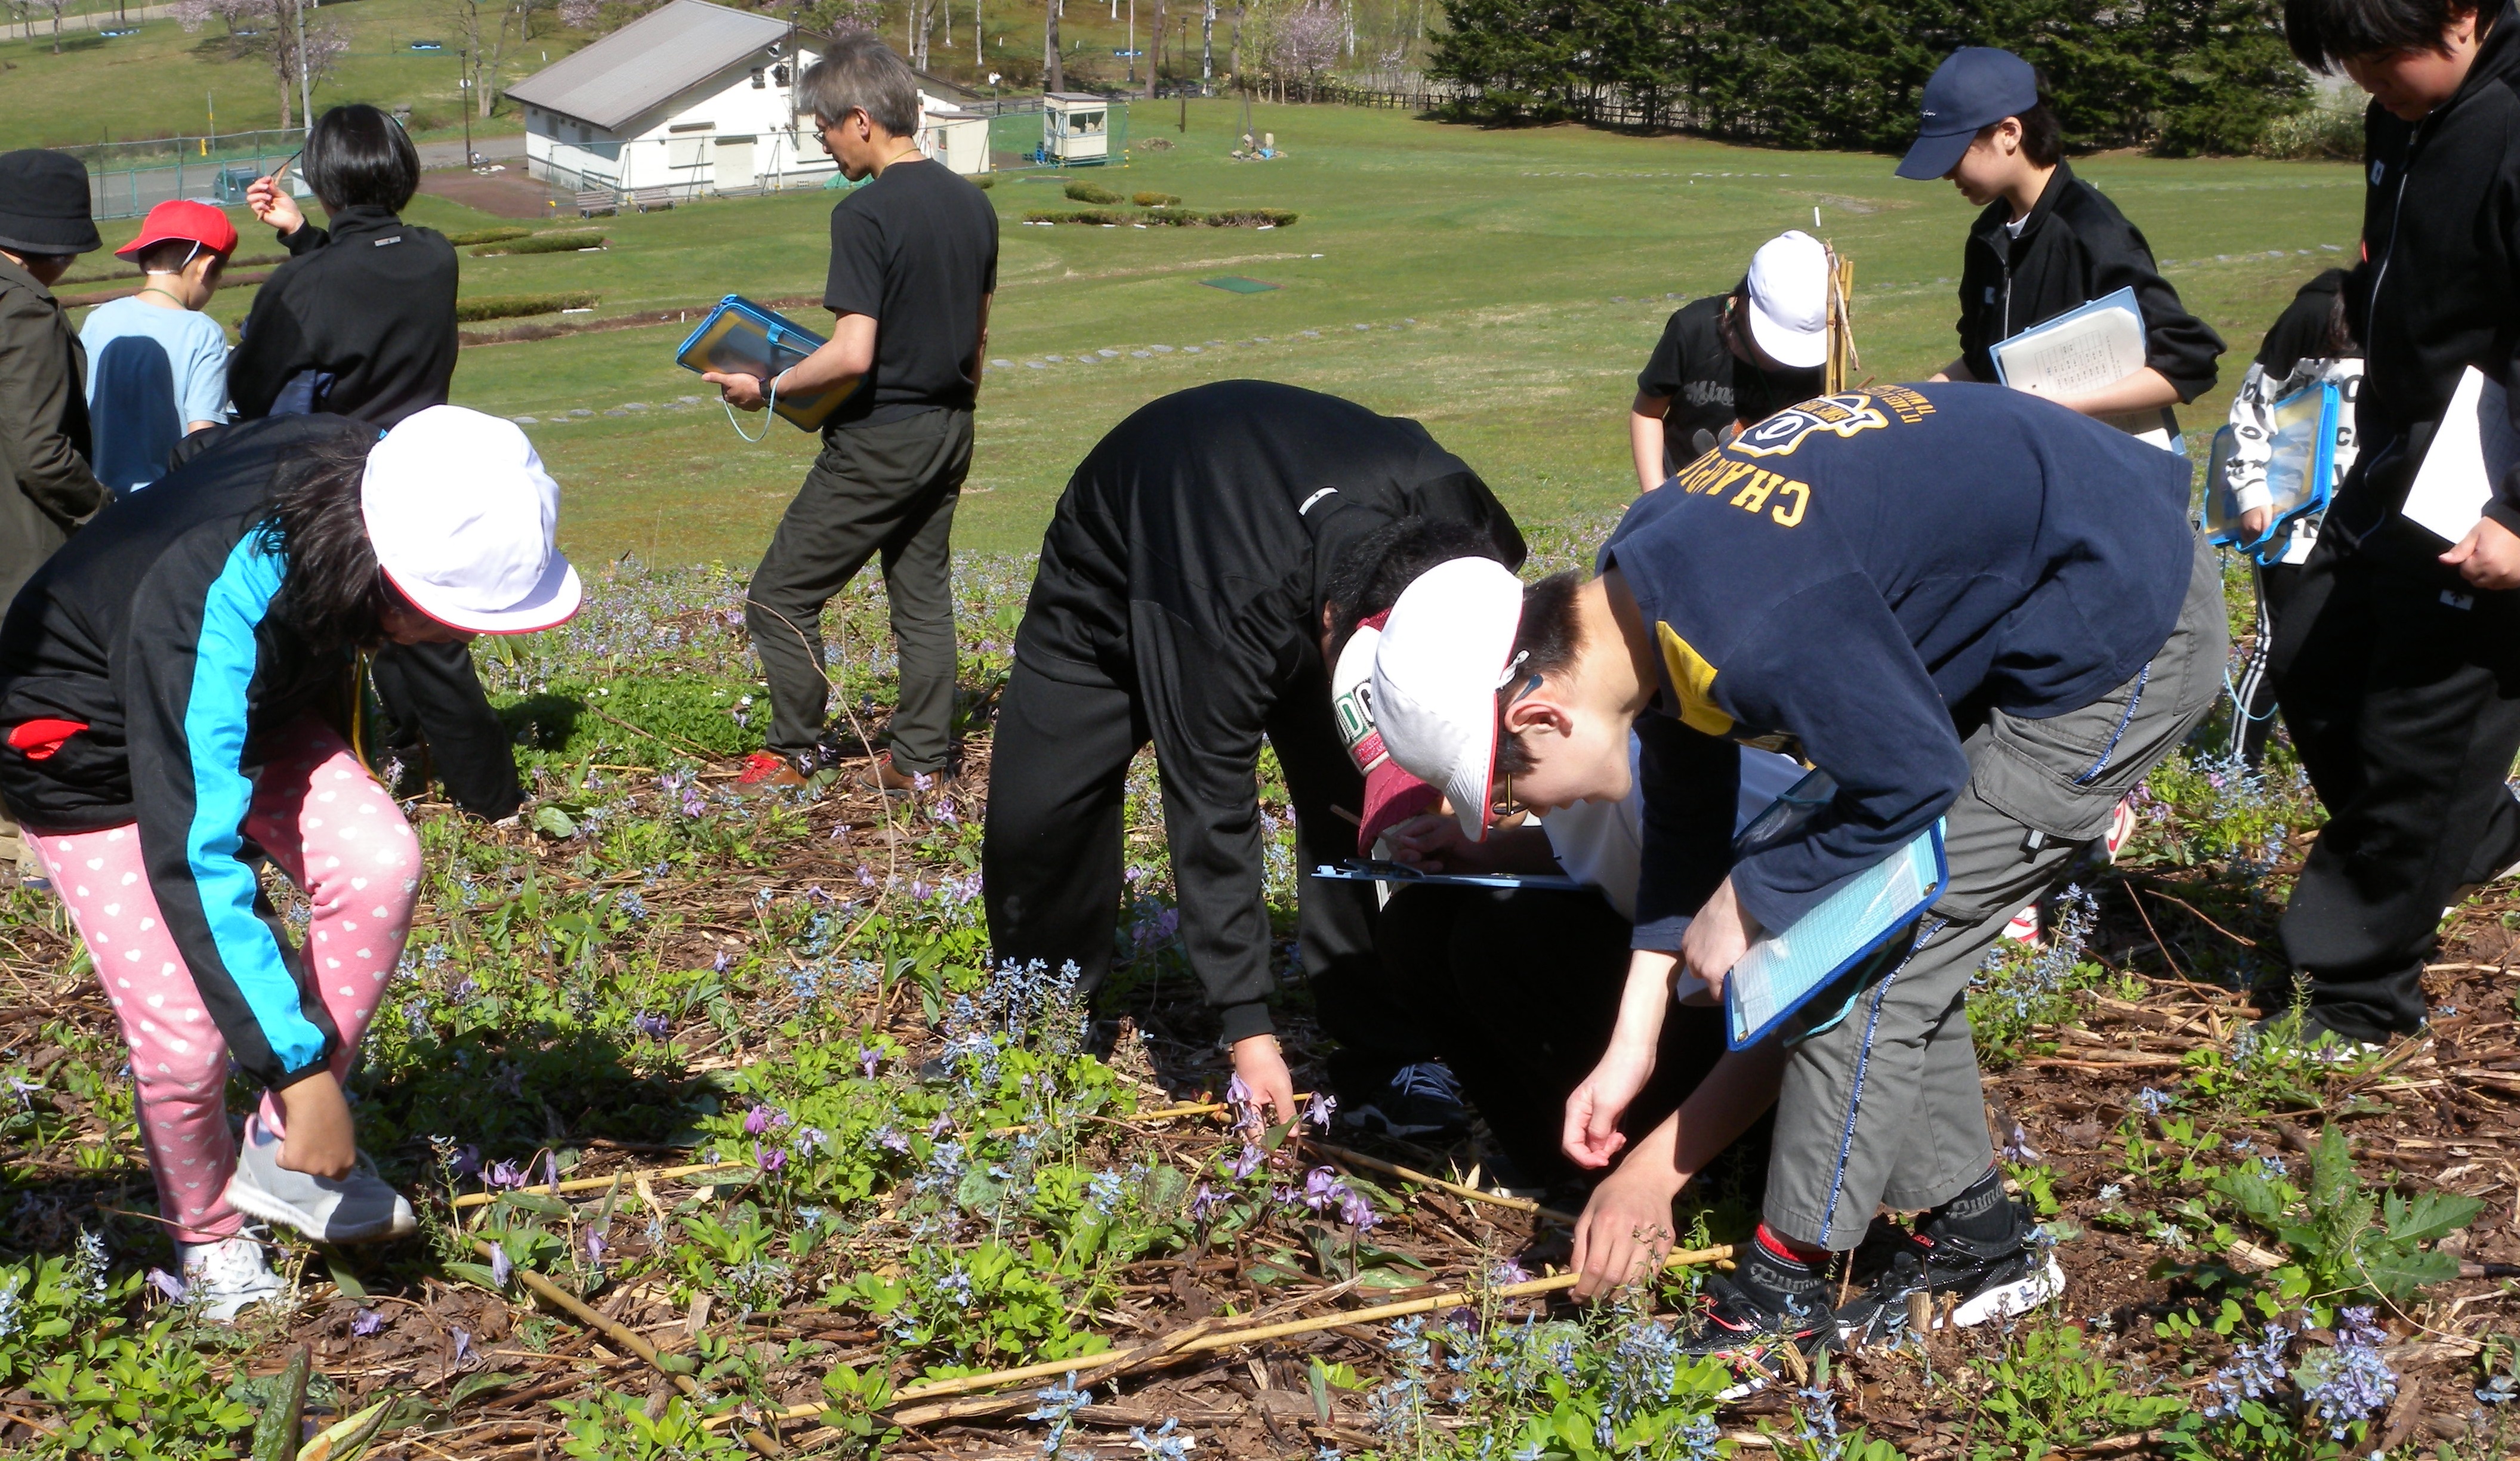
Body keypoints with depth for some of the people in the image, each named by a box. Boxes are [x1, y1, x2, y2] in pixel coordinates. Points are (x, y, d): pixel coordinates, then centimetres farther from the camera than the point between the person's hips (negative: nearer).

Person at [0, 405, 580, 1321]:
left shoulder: (364, 485, -23)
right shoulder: (212, 607, -43)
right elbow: (192, 852, -43)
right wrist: (301, 1067, -42)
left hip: (254, 711, 6)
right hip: (90, 748, -6)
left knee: (379, 864, -21)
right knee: (183, 1029, -15)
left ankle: (281, 1153, -5)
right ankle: (208, 1233, 16)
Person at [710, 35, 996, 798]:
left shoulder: (864, 214, -20)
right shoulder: (973, 205, 5)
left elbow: (852, 356, -25)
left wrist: (767, 388, -12)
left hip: (877, 441, -8)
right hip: (949, 433, 8)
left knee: (781, 596, 5)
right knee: (923, 592, 16)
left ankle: (797, 750, 17)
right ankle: (921, 759, 20)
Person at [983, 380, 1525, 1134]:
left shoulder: (1468, 528, -33)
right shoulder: (1226, 622, -46)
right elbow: (1213, 818, -36)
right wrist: (1249, 1030, -31)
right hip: (1117, 569, -3)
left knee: (1363, 794, -16)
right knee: (1038, 813, -9)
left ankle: (1383, 1054, -6)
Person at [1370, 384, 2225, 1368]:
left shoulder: (1751, 633, -33)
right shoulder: (1639, 581, -2)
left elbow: (1912, 784, -22)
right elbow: (1686, 811, 9)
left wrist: (1749, 901, -8)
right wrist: (1632, 1043, 9)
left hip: (2126, 638, -9)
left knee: (1876, 946, -6)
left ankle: (1787, 1282, 6)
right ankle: (1975, 1240, 24)